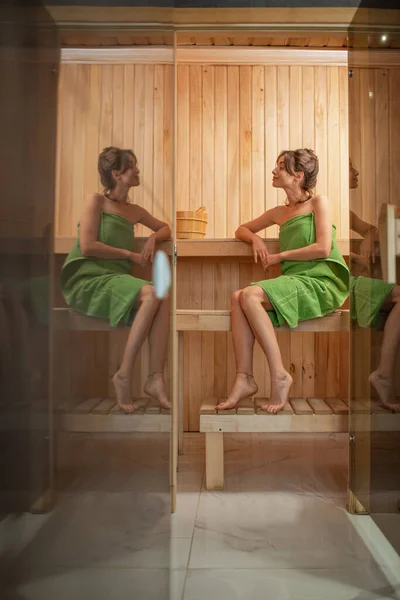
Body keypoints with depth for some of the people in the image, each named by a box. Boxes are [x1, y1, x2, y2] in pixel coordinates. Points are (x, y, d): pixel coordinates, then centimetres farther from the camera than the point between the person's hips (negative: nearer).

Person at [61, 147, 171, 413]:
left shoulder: (134, 211, 18)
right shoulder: (96, 201, 2)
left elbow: (165, 228, 31)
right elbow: (87, 246, -9)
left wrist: (153, 238, 7)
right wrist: (130, 255, -5)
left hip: (117, 281, 5)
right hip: (87, 279, -5)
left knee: (162, 298, -24)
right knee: (151, 293, -29)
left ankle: (156, 379, -27)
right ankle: (124, 375, -22)